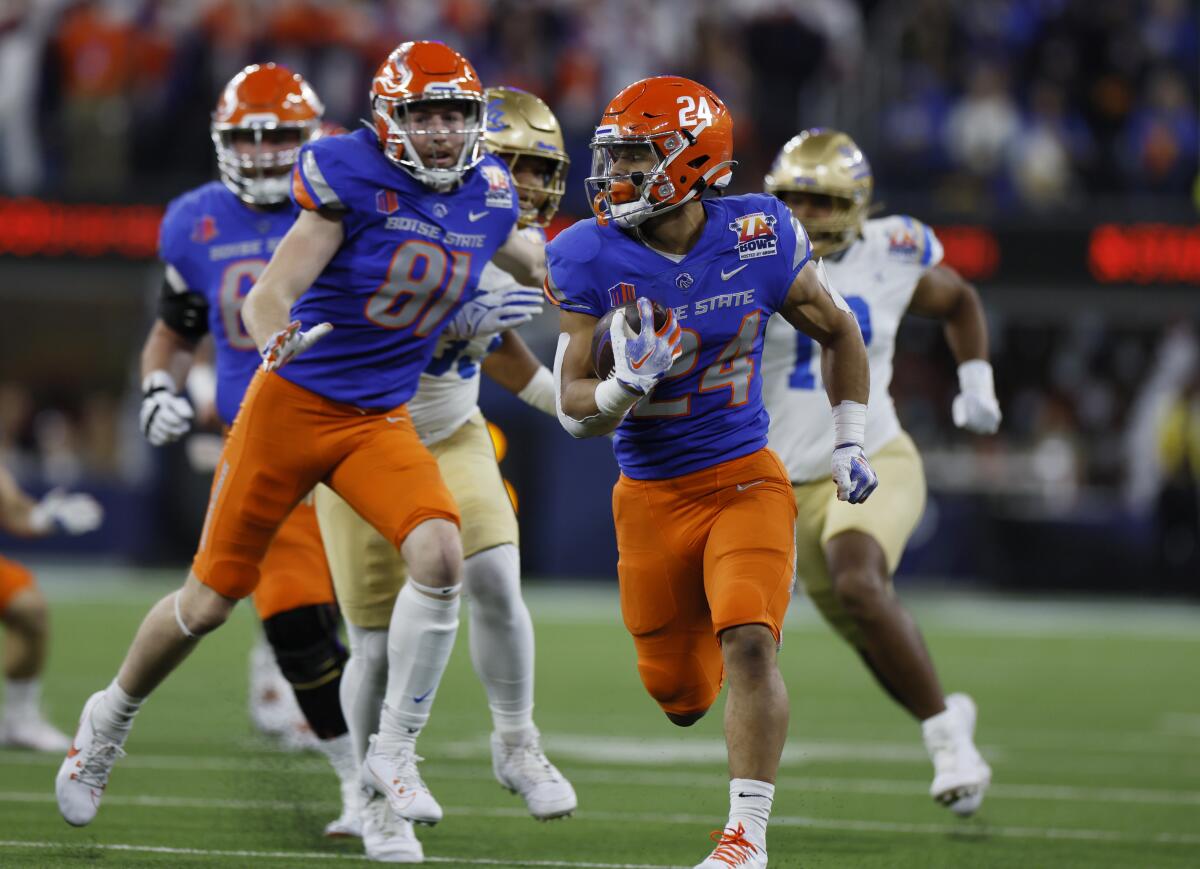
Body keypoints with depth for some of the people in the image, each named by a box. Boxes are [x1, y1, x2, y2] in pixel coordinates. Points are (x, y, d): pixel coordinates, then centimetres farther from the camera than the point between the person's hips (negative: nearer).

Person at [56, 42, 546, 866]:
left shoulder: (486, 195, -1)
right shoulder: (351, 178, -17)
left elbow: (522, 258, 25)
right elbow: (272, 292, -22)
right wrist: (276, 338, -40)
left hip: (382, 421, 3)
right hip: (295, 402, -3)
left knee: (440, 556, -25)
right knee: (211, 598, 7)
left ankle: (393, 754, -12)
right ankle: (111, 719, 35)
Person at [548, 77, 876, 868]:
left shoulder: (759, 239, -10)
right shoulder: (593, 259, -12)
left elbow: (839, 332, 9)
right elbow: (575, 410, -10)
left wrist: (850, 443, 6)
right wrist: (629, 383, -31)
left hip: (745, 481, -1)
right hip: (652, 496, 1)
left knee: (750, 645, -22)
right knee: (680, 696, 10)